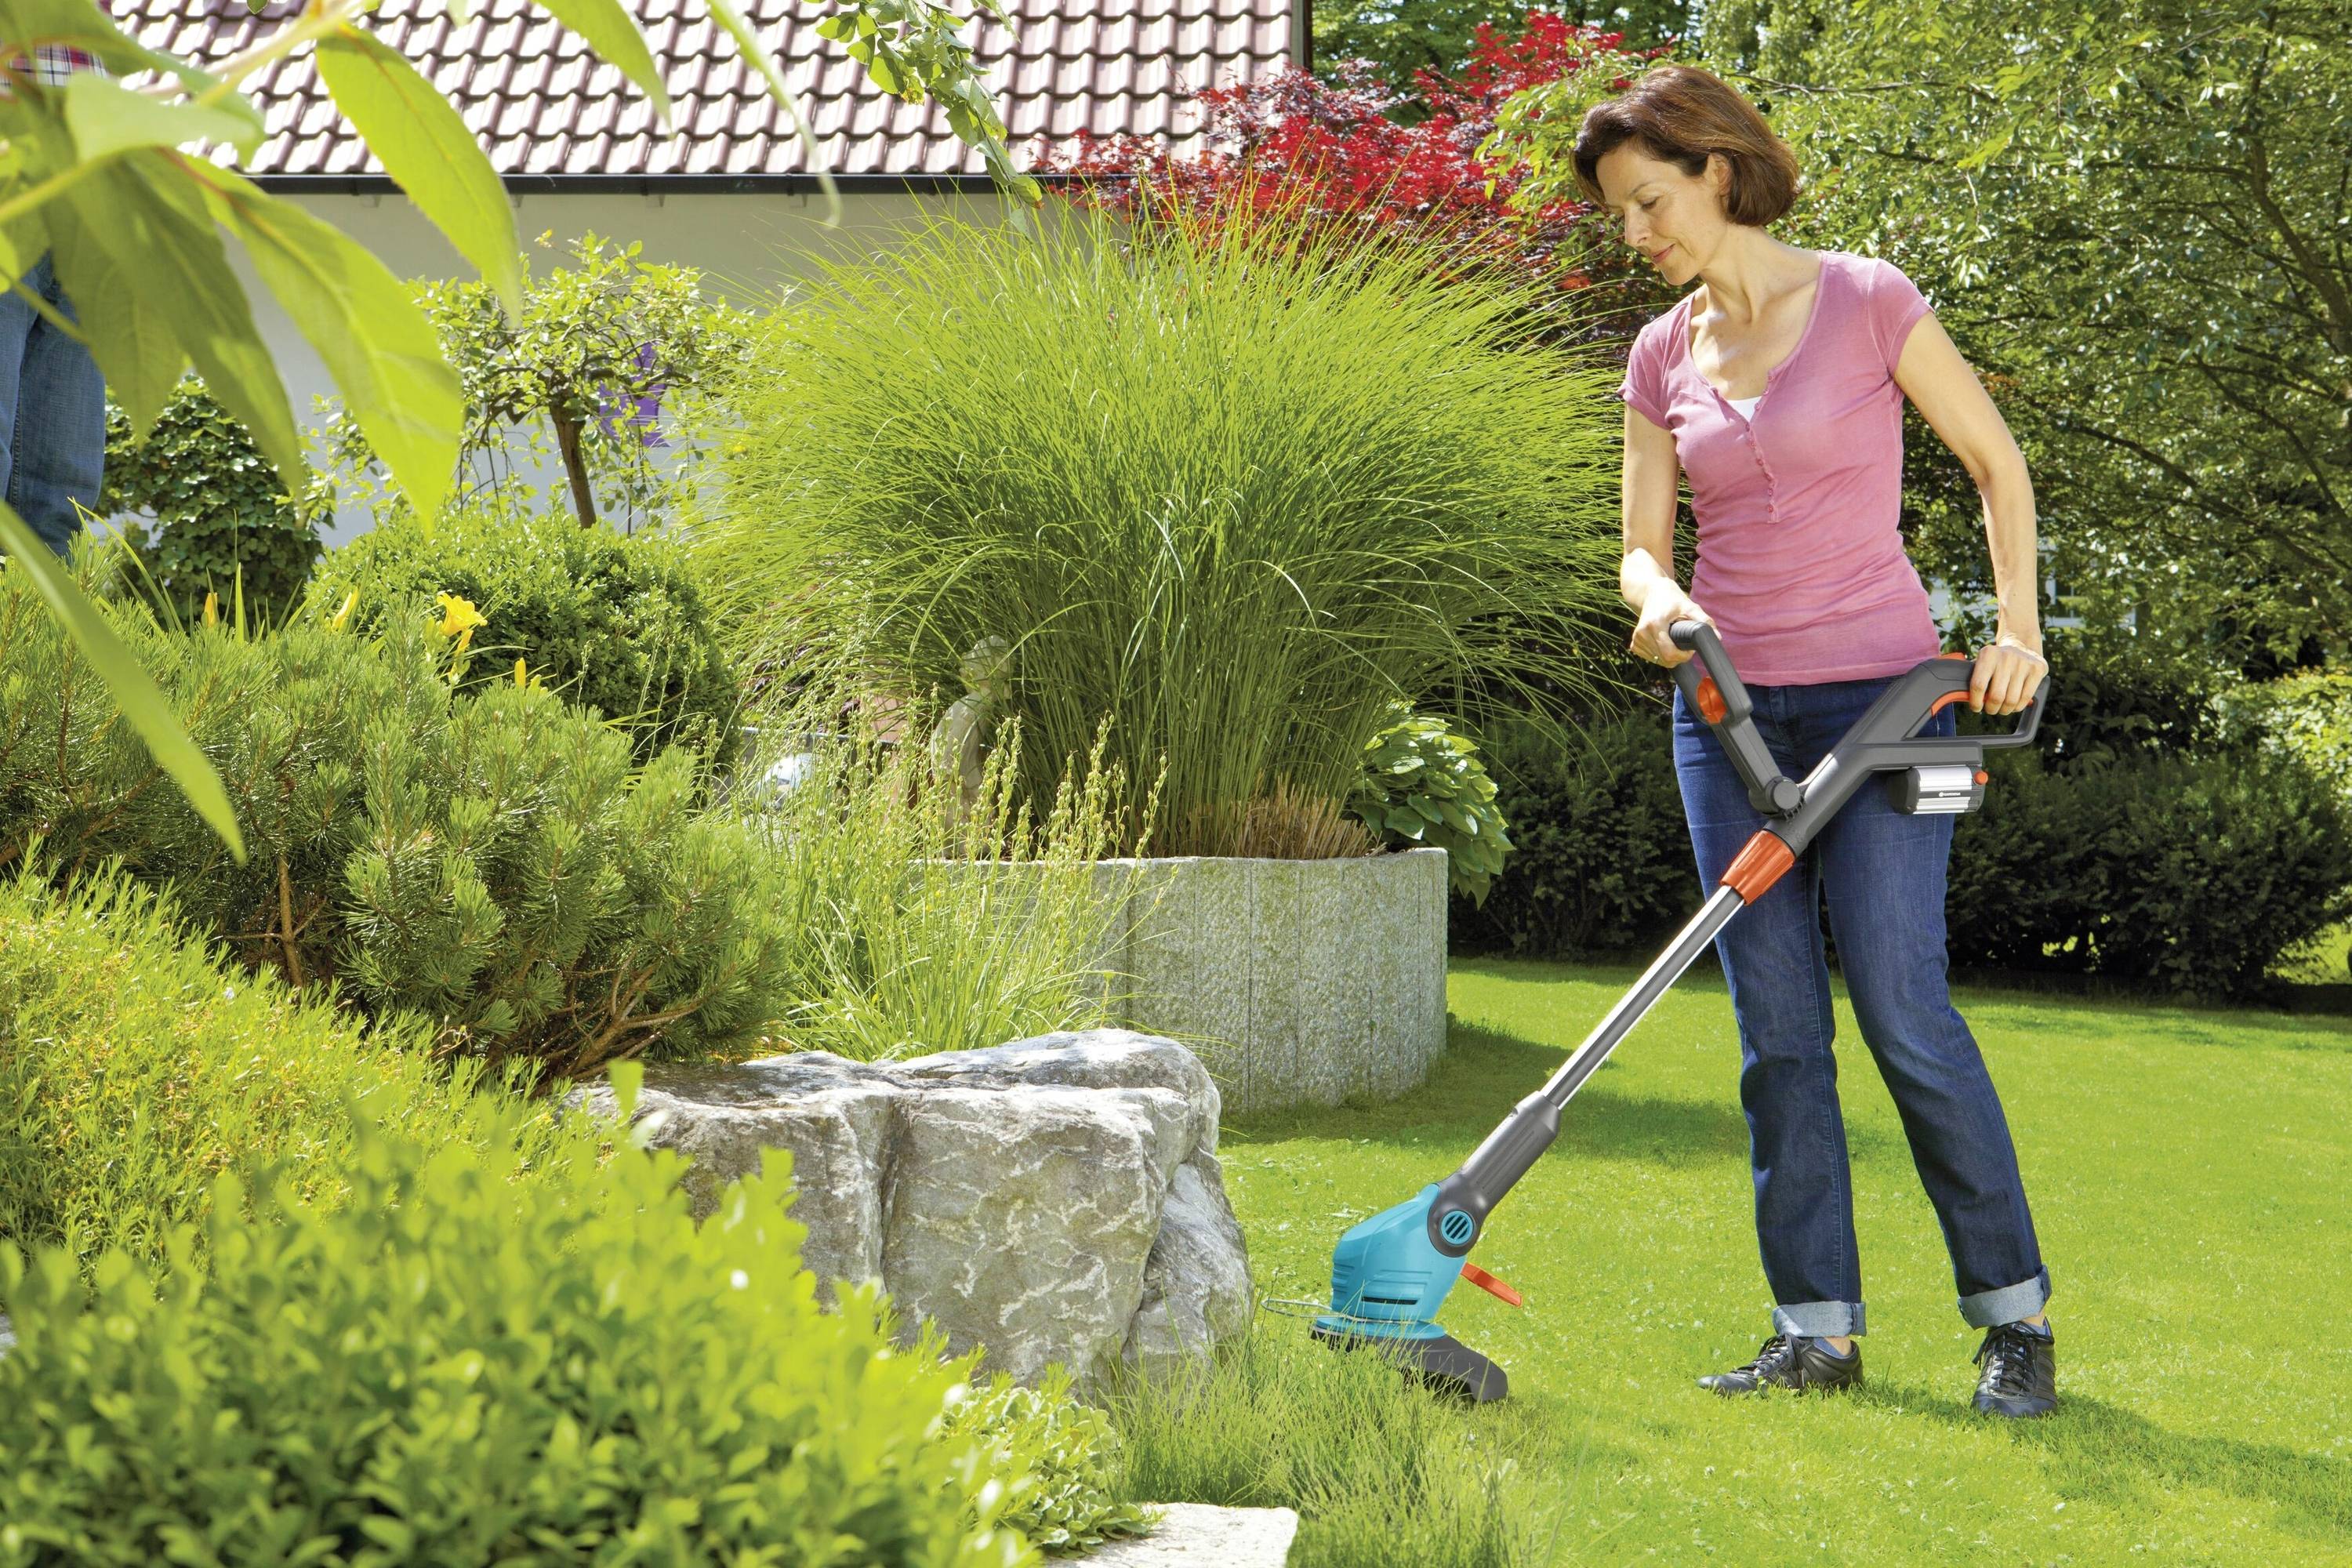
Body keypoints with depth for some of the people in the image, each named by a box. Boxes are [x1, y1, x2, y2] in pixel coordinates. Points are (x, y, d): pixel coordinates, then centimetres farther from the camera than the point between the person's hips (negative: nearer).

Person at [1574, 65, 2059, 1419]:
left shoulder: (1865, 302, -6)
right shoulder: (1662, 357, 8)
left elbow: (1997, 460, 3)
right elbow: (1642, 544, 9)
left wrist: (2018, 627, -6)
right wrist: (1656, 598, -14)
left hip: (1876, 692, -5)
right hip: (1729, 709, 5)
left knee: (1905, 1013, -9)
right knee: (1777, 1036, 4)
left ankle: (2016, 1314, 4)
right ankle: (1818, 1328, 10)